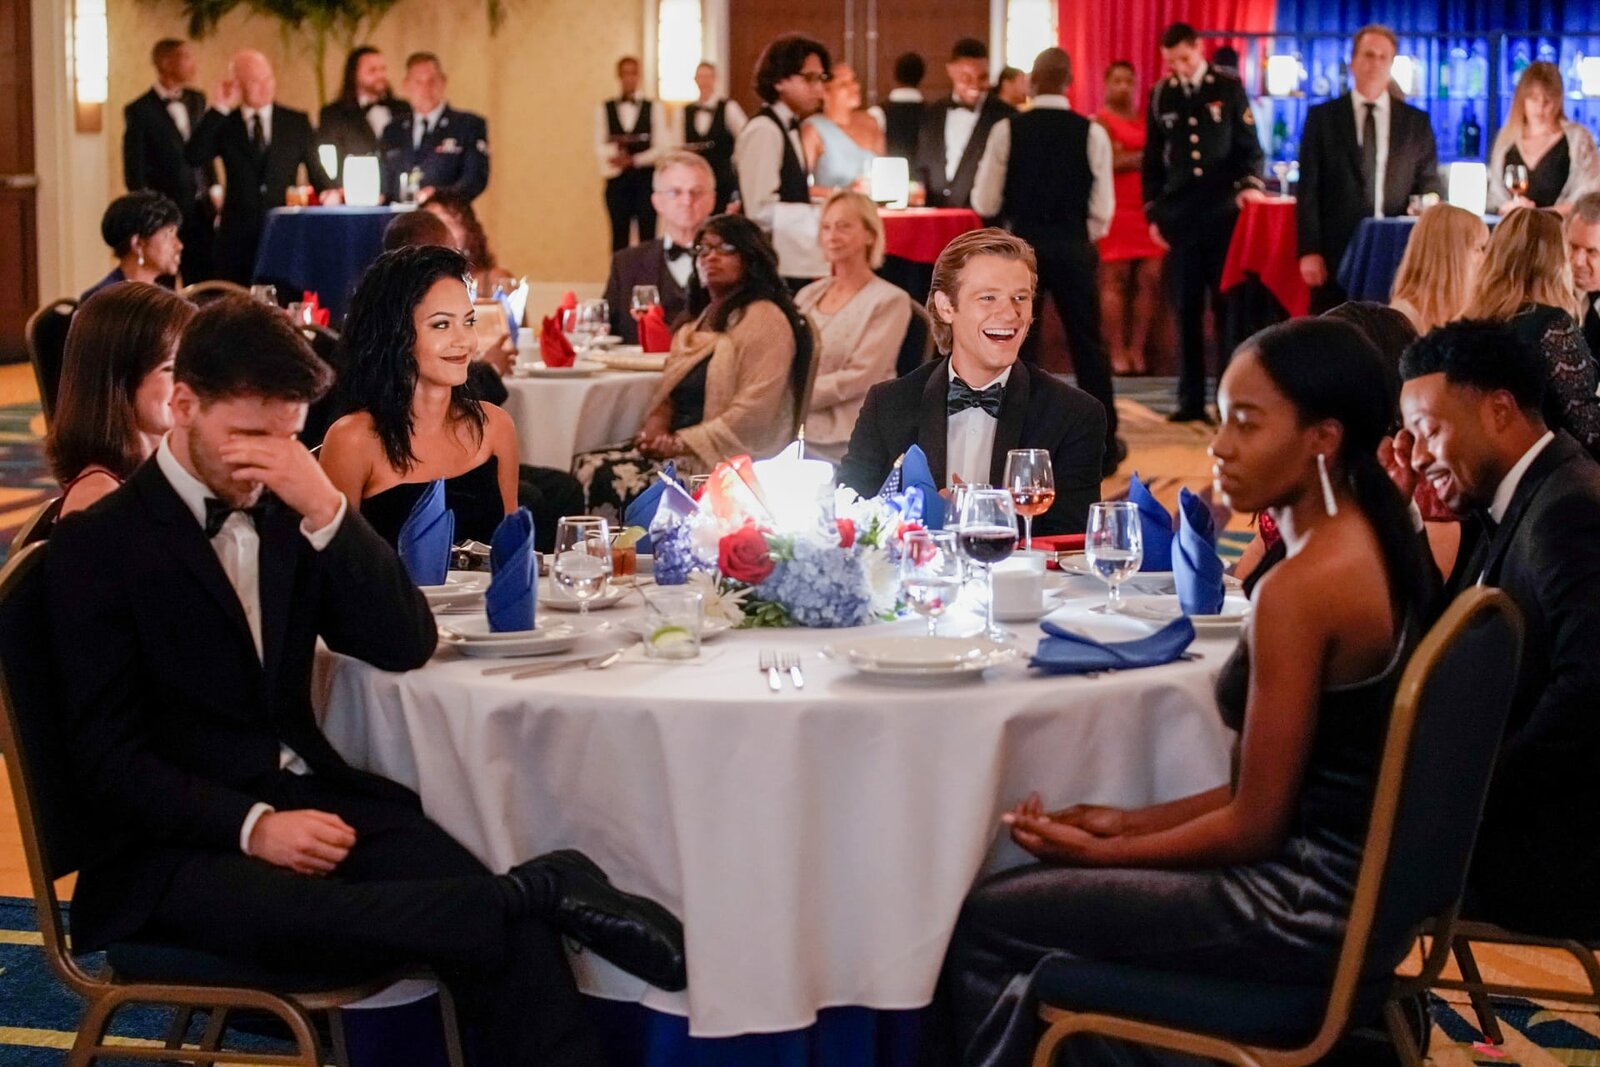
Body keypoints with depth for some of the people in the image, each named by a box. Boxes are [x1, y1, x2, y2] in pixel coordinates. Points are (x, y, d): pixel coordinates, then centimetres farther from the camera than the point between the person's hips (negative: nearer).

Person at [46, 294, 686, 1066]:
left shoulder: (284, 513, 11)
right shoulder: (96, 545, -4)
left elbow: (406, 647, 2)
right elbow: (107, 759, -9)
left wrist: (326, 507, -11)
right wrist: (251, 824, -23)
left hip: (311, 799, 5)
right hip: (178, 840, -5)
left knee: (500, 921, -24)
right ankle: (547, 890, -25)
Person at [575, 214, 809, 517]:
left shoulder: (764, 320, -4)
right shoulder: (698, 322, 24)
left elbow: (753, 411, -14)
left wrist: (684, 442, -15)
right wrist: (656, 426, 1)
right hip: (677, 450, 8)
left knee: (618, 481, -27)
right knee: (589, 467, -15)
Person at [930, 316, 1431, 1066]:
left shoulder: (1302, 587, -22)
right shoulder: (1375, 545, 6)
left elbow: (1253, 826, -17)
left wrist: (1102, 849, -4)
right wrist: (1127, 822, 11)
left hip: (1310, 905, -9)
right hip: (1360, 877, 9)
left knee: (982, 922, -1)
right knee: (1035, 904, 17)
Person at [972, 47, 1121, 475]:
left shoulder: (1007, 130, -7)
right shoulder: (1092, 133, -6)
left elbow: (985, 203, -5)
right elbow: (1102, 209, -4)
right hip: (1075, 247, 1)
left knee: (1020, 346, 7)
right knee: (1087, 345, 11)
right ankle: (1104, 447, 17)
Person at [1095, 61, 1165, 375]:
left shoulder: (1146, 120, 20)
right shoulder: (1100, 122, 1)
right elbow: (1107, 162, -11)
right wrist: (1144, 156, -7)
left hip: (1148, 209, 6)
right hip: (1117, 211, -6)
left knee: (1150, 279, -1)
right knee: (1115, 280, -4)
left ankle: (1137, 350, 6)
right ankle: (1117, 353, -2)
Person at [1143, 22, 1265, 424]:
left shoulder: (1229, 88, 3)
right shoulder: (1161, 96, 9)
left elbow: (1250, 146, 4)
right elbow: (1153, 159, 13)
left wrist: (1251, 184, -15)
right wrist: (1153, 213, 8)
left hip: (1224, 212, -2)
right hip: (1180, 215, 2)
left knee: (1227, 306, 0)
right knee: (1186, 310, 2)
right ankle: (1191, 400, 7)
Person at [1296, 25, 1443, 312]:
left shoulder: (1417, 122, 10)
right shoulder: (1322, 117, 6)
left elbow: (1430, 189, 11)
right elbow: (1308, 188, 2)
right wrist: (1309, 251, -6)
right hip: (1336, 253, -1)